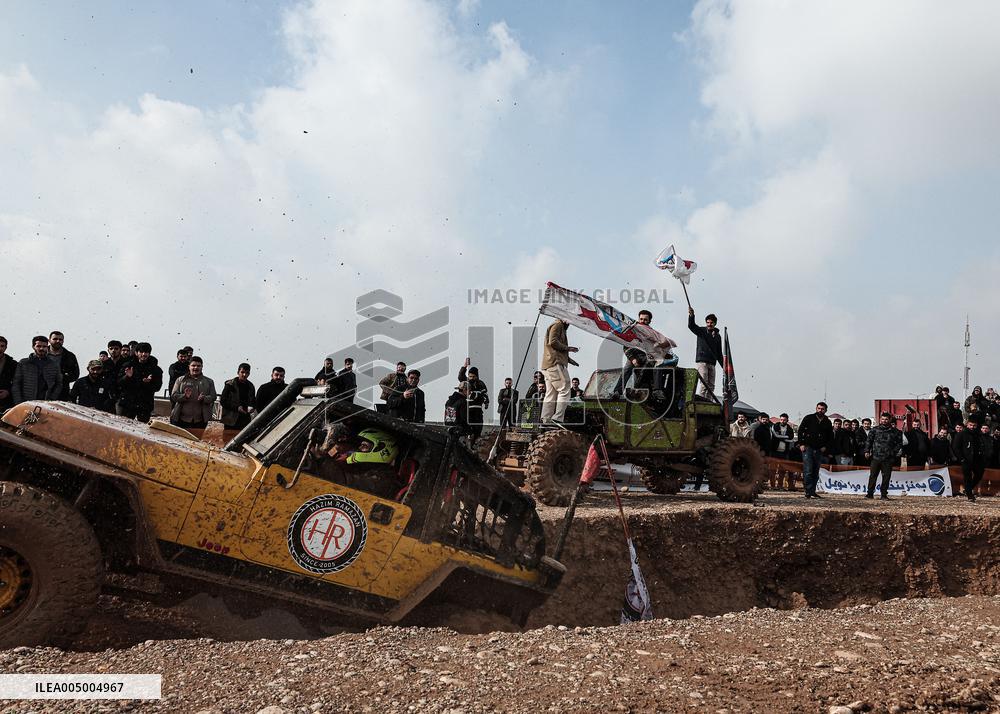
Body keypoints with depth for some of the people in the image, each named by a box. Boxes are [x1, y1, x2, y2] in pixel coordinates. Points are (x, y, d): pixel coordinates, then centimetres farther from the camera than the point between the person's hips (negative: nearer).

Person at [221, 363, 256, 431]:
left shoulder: (250, 386, 12)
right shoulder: (230, 384, -1)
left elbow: (253, 401, 20)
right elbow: (222, 401, -3)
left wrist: (252, 408, -4)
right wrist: (236, 408, -13)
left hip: (245, 421, 3)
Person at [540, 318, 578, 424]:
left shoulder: (560, 327, 29)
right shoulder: (558, 324, -2)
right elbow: (553, 342, -16)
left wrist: (570, 360, 24)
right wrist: (568, 348, -8)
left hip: (548, 366, 10)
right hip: (556, 364, -10)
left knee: (551, 394, 5)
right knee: (564, 391, -10)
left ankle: (546, 420, 0)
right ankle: (557, 419, -16)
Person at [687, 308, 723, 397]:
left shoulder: (718, 336, 15)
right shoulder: (701, 331, 3)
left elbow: (719, 353, 20)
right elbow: (691, 326, -16)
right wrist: (691, 316, -36)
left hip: (712, 364, 5)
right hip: (701, 362, -5)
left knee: (711, 386, 2)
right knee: (704, 384, -14)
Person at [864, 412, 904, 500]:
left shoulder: (894, 431, 6)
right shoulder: (875, 430, 7)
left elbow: (899, 443, 10)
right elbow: (869, 441, 9)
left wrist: (894, 452, -2)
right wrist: (867, 451, -1)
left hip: (888, 459, 0)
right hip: (876, 457, 0)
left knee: (886, 477, 4)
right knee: (872, 475, 1)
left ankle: (884, 494, 12)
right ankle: (870, 493, 7)